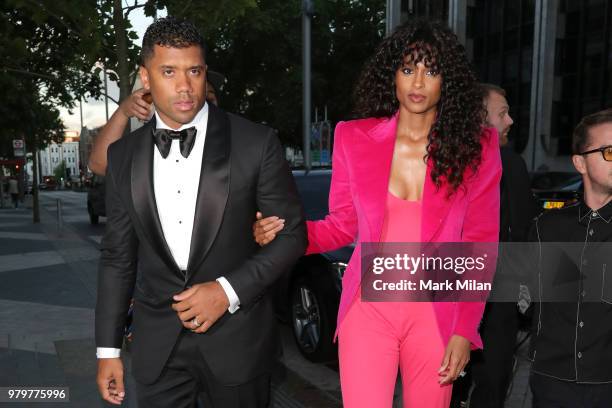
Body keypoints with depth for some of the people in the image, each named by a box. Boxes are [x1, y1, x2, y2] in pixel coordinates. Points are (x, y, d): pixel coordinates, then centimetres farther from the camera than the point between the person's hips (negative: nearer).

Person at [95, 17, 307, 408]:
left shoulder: (256, 143, -11)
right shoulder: (123, 155, 0)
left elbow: (292, 234, -5)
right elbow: (118, 255, 6)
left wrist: (229, 290, -16)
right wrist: (108, 348, 7)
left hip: (237, 338, -2)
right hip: (157, 345, 2)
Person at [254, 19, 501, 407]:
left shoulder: (477, 147, -3)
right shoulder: (355, 138, -2)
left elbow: (480, 244, -1)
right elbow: (342, 226, 5)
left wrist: (464, 330, -6)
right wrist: (286, 231, -14)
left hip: (436, 312, 1)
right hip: (368, 306, 0)